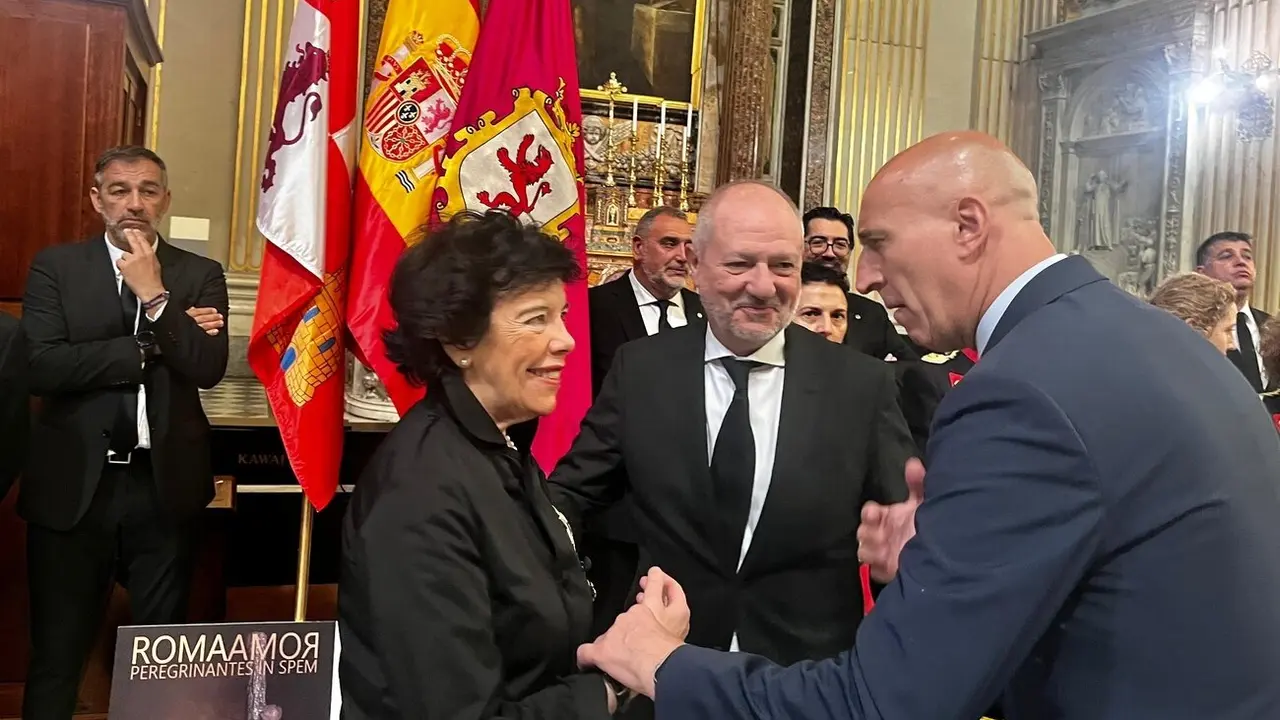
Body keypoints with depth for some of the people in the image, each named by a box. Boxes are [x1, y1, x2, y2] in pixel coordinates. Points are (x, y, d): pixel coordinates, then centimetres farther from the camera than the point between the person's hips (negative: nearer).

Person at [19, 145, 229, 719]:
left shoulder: (200, 274, 4)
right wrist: (150, 345, -13)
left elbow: (208, 368, -9)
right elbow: (39, 367, -11)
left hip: (165, 484, 1)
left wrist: (155, 296, -14)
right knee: (57, 650, 12)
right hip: (73, 483, 0)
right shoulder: (55, 266, 2)